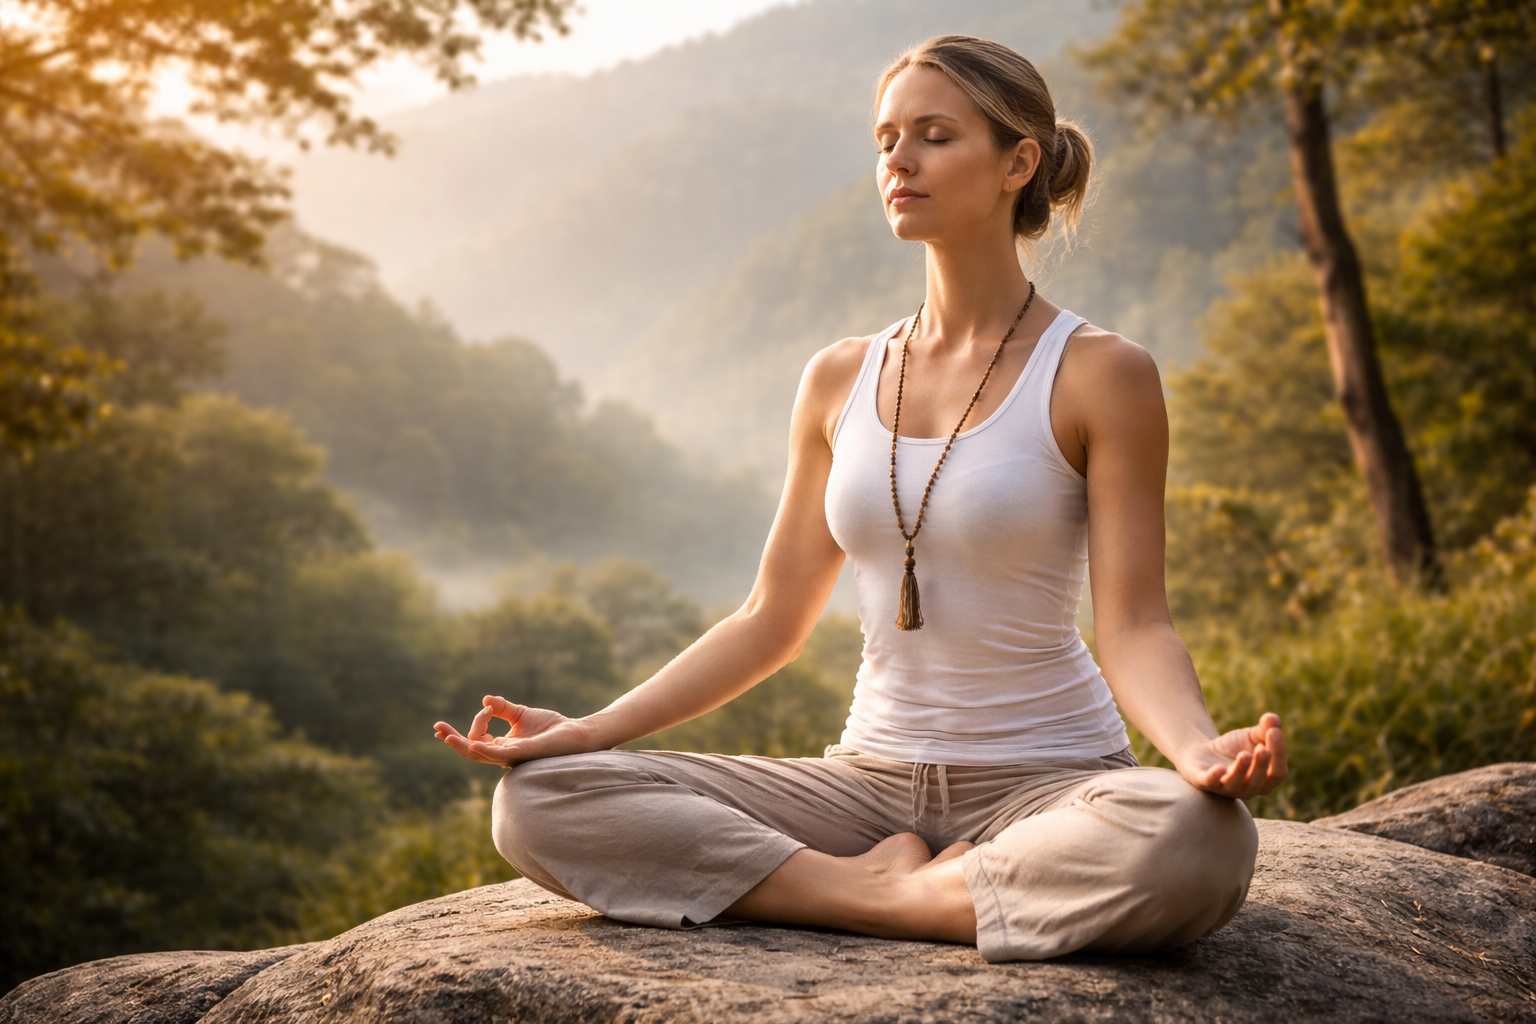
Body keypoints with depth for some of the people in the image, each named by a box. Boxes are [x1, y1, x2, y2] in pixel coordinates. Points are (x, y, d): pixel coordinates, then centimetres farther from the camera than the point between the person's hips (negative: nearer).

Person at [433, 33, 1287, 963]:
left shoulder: (1099, 375, -6)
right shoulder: (840, 381, 8)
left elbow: (1134, 627, -11)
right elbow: (772, 623, 10)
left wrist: (1199, 749, -32)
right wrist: (585, 731, 2)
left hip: (1046, 782, -3)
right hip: (871, 779, 4)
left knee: (1195, 841, -39)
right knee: (539, 801, -13)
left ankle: (893, 898, -18)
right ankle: (882, 886, -16)